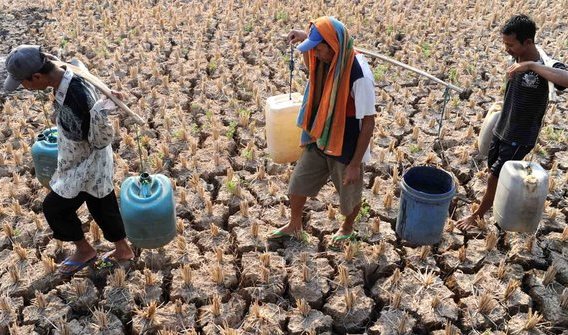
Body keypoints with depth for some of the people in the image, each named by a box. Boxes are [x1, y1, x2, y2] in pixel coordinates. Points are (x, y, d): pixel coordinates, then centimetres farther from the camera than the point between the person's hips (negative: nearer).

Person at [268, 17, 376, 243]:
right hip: (319, 141, 7)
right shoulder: (325, 61, -9)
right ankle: (294, 225, 45)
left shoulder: (359, 76, -30)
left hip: (346, 148, -6)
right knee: (298, 184, 19)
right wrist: (304, 39, -3)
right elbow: (311, 67, 17)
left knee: (349, 195, 20)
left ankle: (347, 228, 51)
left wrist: (355, 164, -20)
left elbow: (368, 123, -24)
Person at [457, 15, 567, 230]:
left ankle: (479, 214, 26)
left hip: (520, 137, -7)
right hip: (502, 129, 8)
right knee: (494, 170, 21)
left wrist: (531, 65, -48)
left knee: (496, 176, 4)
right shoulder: (519, 58, -4)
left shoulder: (547, 66, -27)